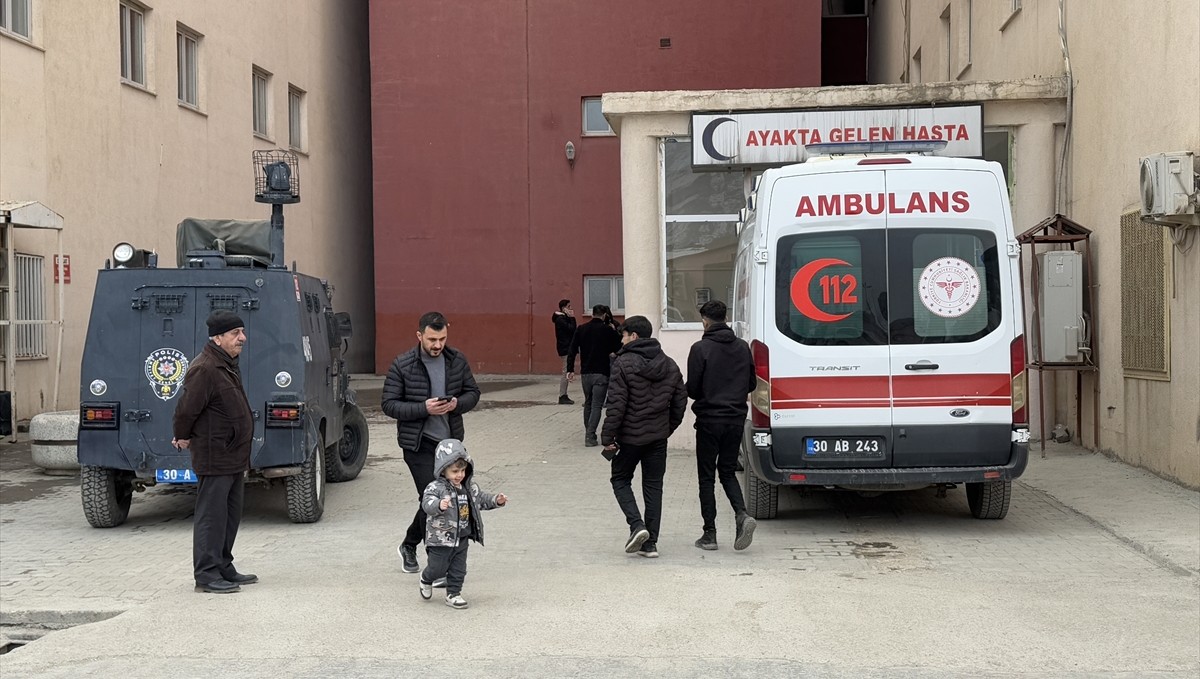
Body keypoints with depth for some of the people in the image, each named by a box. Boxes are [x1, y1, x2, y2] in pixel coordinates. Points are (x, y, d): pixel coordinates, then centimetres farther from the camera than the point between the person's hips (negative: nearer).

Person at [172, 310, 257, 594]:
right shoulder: (205, 369, -21)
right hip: (214, 458, -10)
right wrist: (184, 437, -4)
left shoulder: (228, 365, 13)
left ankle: (224, 569, 26)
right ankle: (206, 574, -1)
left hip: (234, 457, 10)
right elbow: (187, 408, -20)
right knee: (211, 515, -5)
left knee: (230, 515, 16)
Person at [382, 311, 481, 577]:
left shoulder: (457, 361, 2)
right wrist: (424, 408, -22)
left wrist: (457, 404, -12)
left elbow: (473, 393, 12)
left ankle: (408, 546, 34)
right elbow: (389, 404, -8)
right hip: (418, 444, -4)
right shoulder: (402, 365, -9)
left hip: (450, 441, 5)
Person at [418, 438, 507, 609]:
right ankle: (426, 580, 37)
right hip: (441, 538, -5)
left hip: (462, 538, 6)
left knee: (458, 569, 11)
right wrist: (439, 505, -53)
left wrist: (496, 500, 3)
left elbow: (481, 499, 18)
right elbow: (427, 503, -33)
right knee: (438, 568, 7)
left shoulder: (470, 487, 4)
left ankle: (453, 593, 25)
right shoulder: (436, 488, -19)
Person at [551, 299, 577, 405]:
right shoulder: (560, 319, -14)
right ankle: (562, 397, -6)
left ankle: (564, 396, 15)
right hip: (565, 349, -10)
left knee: (567, 373, 11)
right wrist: (572, 318, -13)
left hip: (567, 348, 10)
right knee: (566, 373, -9)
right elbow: (571, 329, -22)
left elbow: (572, 330, 10)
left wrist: (571, 318, 1)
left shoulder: (563, 318, 17)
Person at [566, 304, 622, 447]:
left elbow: (572, 350, 0)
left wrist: (570, 369, 2)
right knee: (597, 405, -3)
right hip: (601, 373, -4)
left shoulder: (581, 329, 3)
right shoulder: (607, 330, -7)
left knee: (588, 404, 19)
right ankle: (590, 436, -12)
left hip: (586, 372, 4)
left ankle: (588, 433, 24)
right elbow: (619, 348, 0)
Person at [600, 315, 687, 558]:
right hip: (658, 437, 5)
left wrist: (608, 437, -11)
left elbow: (616, 404, -16)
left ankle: (637, 525, -9)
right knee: (653, 486, 10)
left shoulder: (623, 363, -13)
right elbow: (680, 400, 10)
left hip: (630, 436, -5)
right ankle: (650, 542, 9)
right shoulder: (669, 365, 7)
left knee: (621, 480, 12)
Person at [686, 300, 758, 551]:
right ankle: (742, 514, -8)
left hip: (710, 420, -4)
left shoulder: (701, 349, -11)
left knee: (706, 477, 5)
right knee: (728, 471, 16)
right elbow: (751, 384, 11)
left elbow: (692, 388, -12)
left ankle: (710, 533, 4)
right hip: (736, 418, 5)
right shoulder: (742, 347, 5)